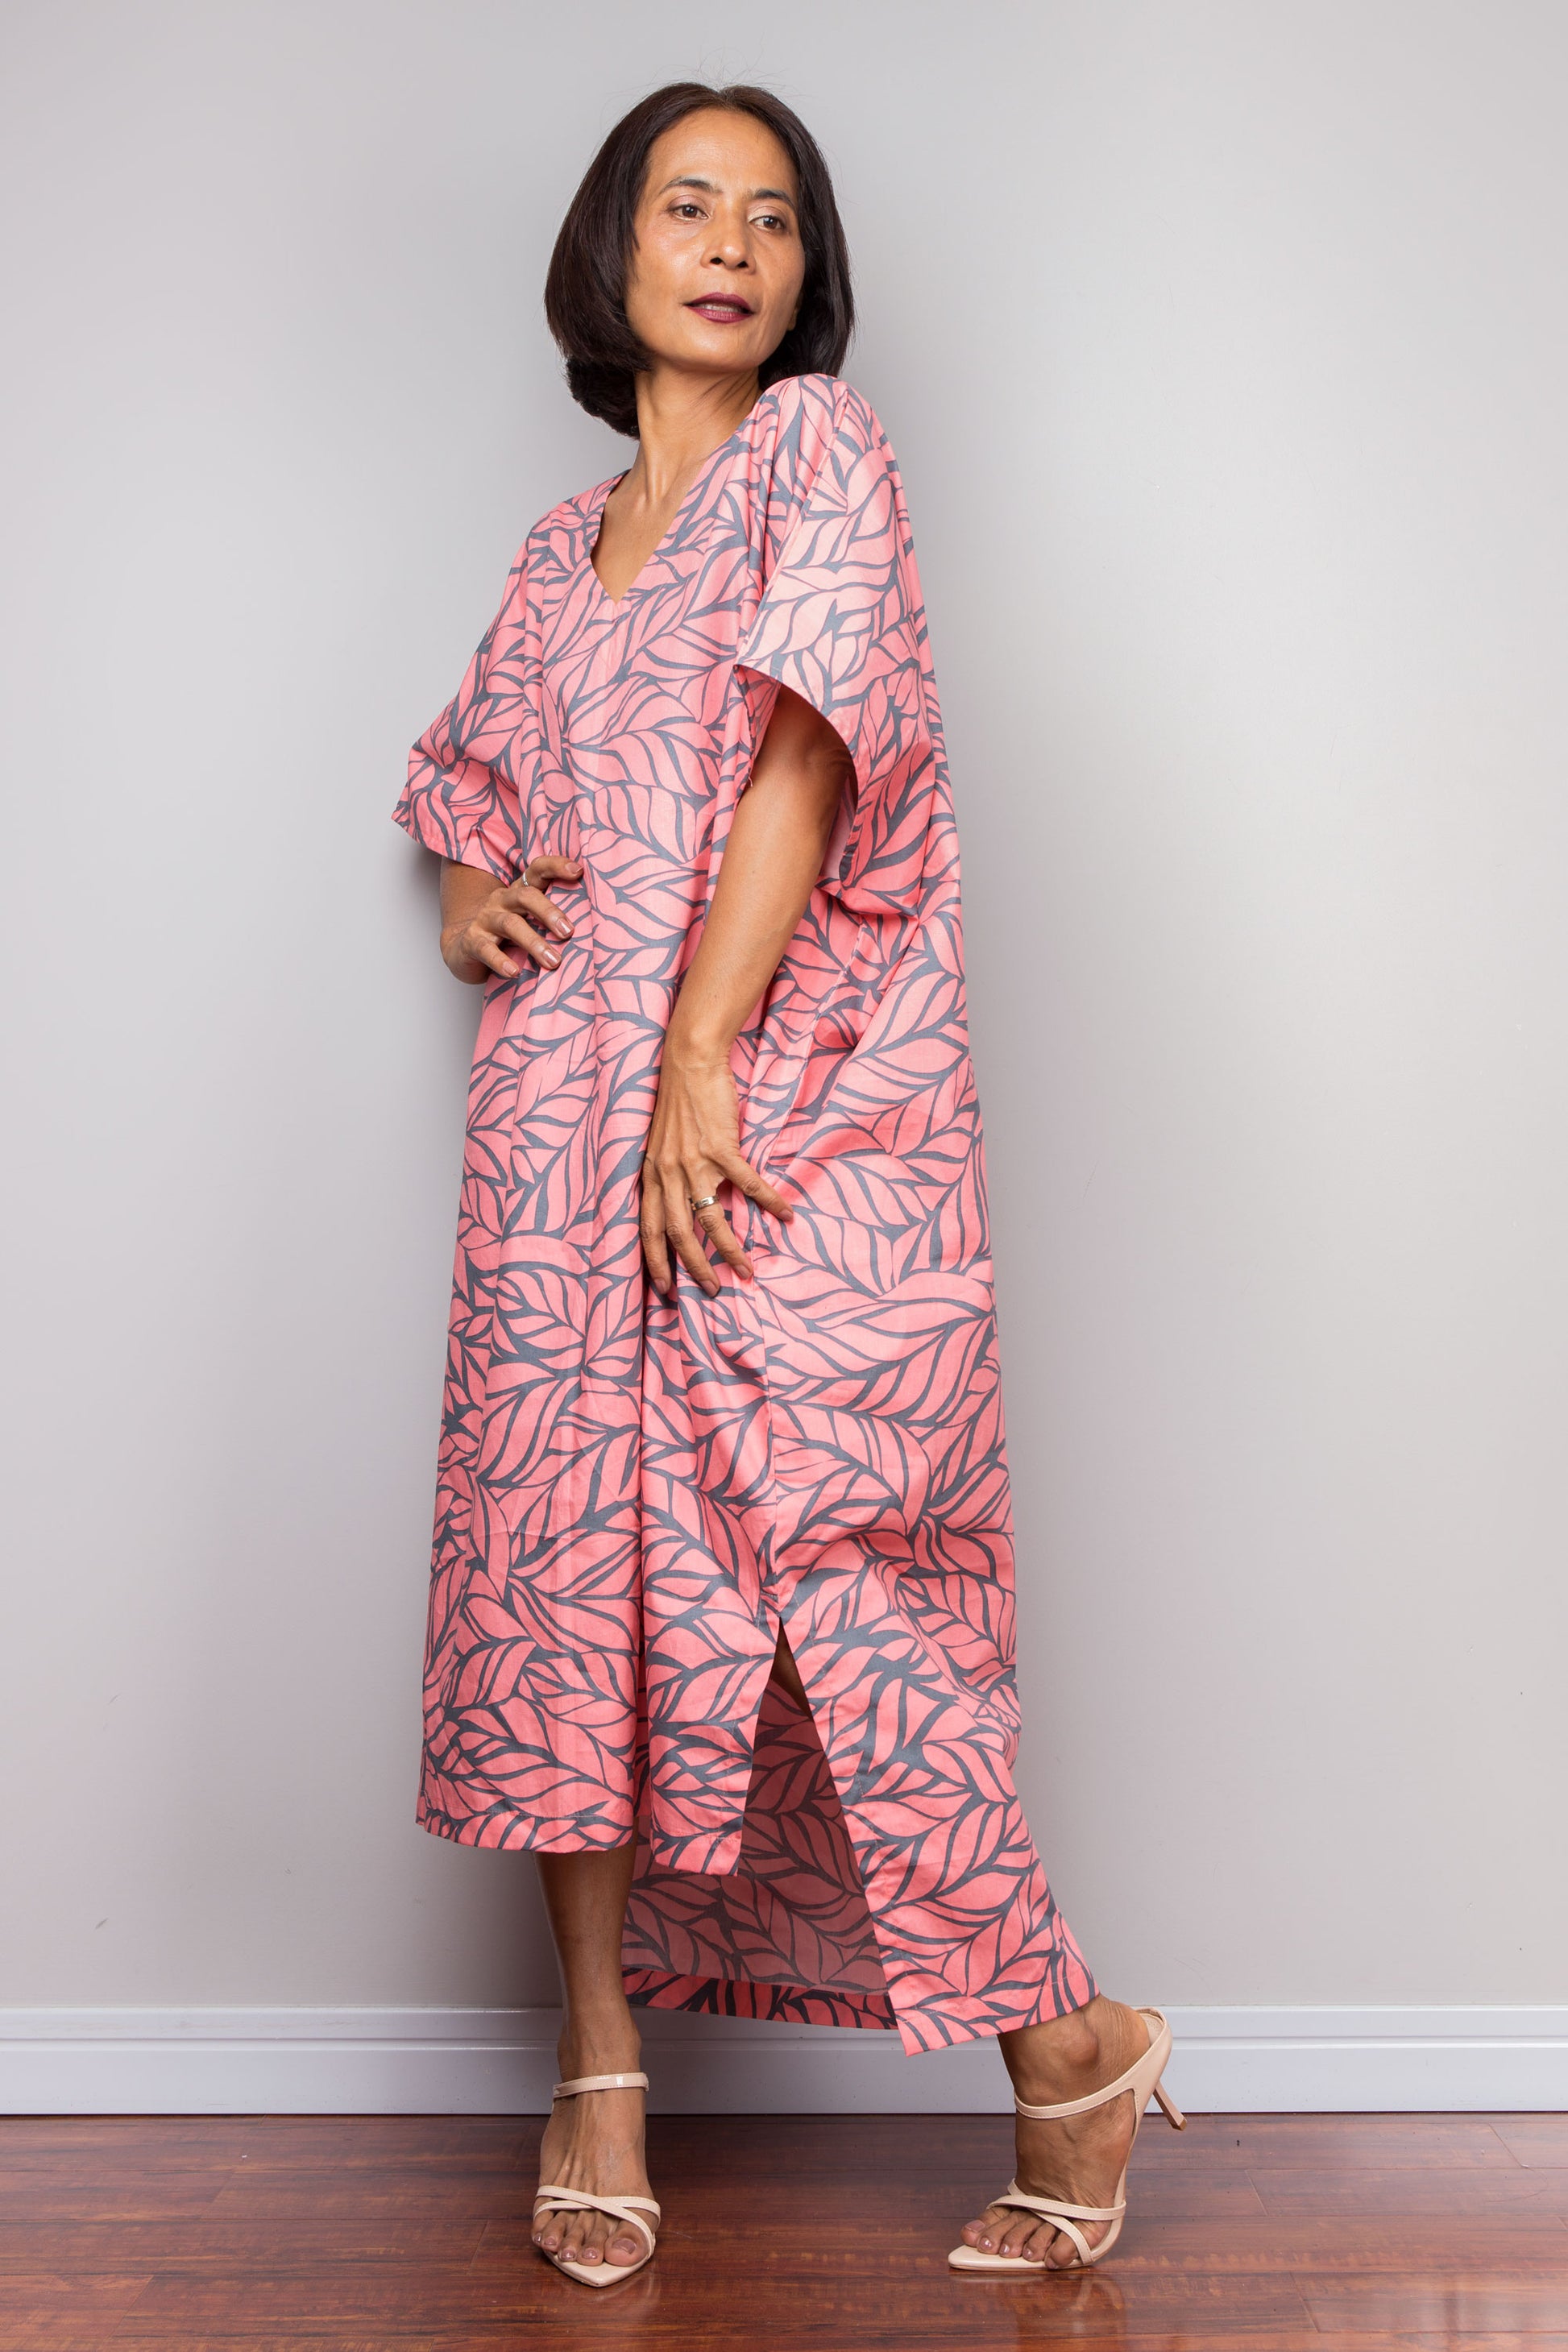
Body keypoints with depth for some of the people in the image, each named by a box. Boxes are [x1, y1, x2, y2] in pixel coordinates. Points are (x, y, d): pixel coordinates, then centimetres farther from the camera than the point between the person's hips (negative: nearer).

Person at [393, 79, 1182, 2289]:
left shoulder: (821, 444, 4)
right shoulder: (563, 551, 20)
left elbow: (801, 752, -9)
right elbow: (475, 787, 33)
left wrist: (700, 1066, -17)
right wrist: (469, 894, 8)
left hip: (795, 1110, -5)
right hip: (569, 1113, 6)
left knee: (821, 1557, -9)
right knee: (566, 1543, 2)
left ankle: (1065, 2040, 10)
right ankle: (602, 2066, 15)